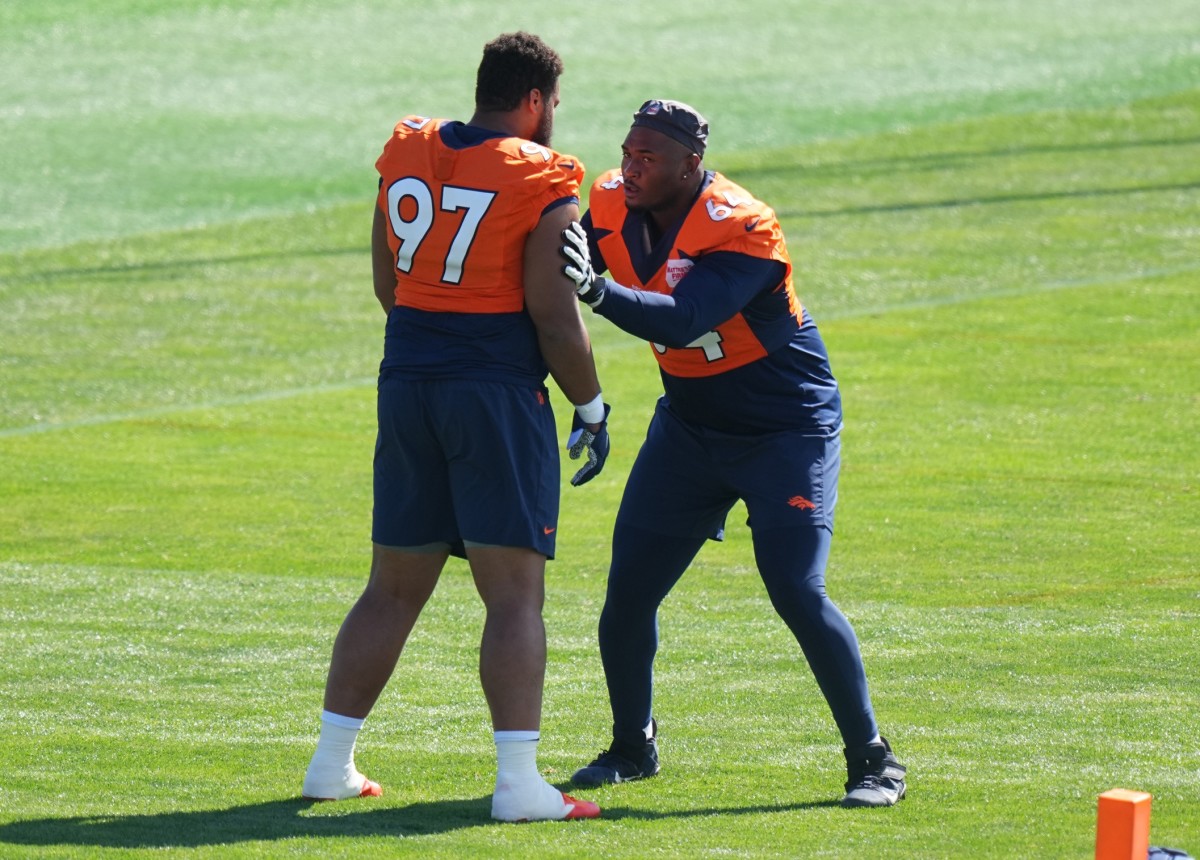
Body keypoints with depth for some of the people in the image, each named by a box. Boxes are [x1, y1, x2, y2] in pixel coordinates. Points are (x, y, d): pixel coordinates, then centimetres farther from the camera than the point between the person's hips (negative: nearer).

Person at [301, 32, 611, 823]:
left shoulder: (406, 156, 8)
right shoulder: (543, 186, -8)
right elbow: (555, 319, -10)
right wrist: (592, 408, 2)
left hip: (408, 380, 6)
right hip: (498, 393, -5)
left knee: (394, 589, 15)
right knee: (515, 595, -3)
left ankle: (332, 763, 17)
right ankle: (519, 781, -10)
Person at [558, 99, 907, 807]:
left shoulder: (742, 231, -28)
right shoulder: (616, 207, -7)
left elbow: (680, 320, -40)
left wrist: (598, 291, -54)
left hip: (788, 430, -6)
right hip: (690, 426, 6)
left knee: (798, 593, -16)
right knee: (628, 594, 3)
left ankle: (873, 760, -3)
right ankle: (633, 747, 24)